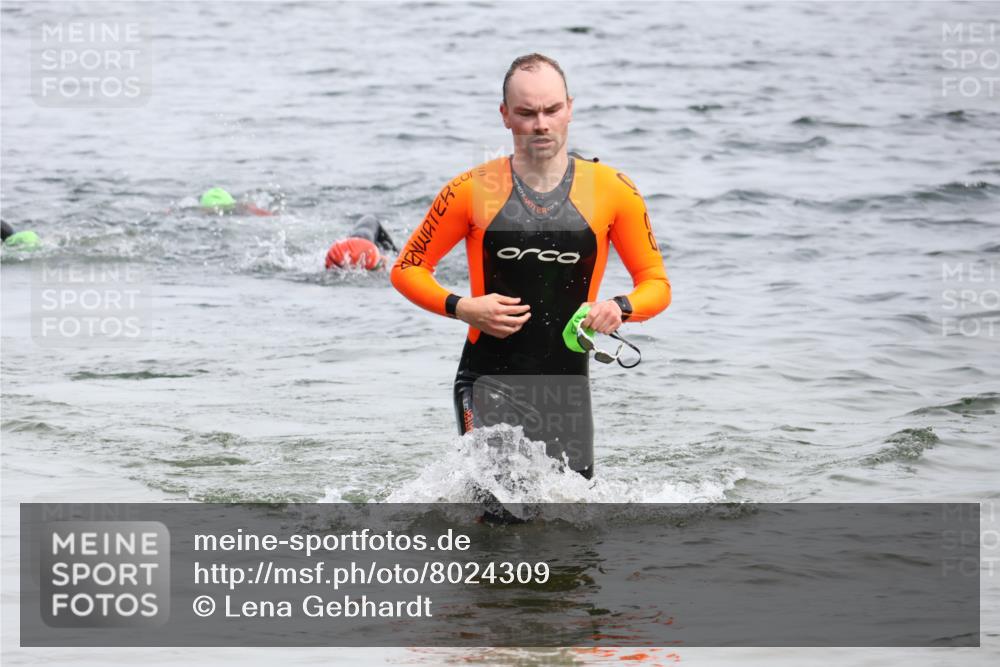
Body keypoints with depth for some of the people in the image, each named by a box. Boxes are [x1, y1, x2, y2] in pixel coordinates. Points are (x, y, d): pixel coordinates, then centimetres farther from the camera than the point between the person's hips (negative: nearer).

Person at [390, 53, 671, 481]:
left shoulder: (612, 191, 0)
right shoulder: (473, 191, -3)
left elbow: (656, 283, 7)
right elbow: (407, 269, 6)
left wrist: (621, 308, -15)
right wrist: (462, 308, -12)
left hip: (567, 386, 2)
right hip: (489, 383, -2)